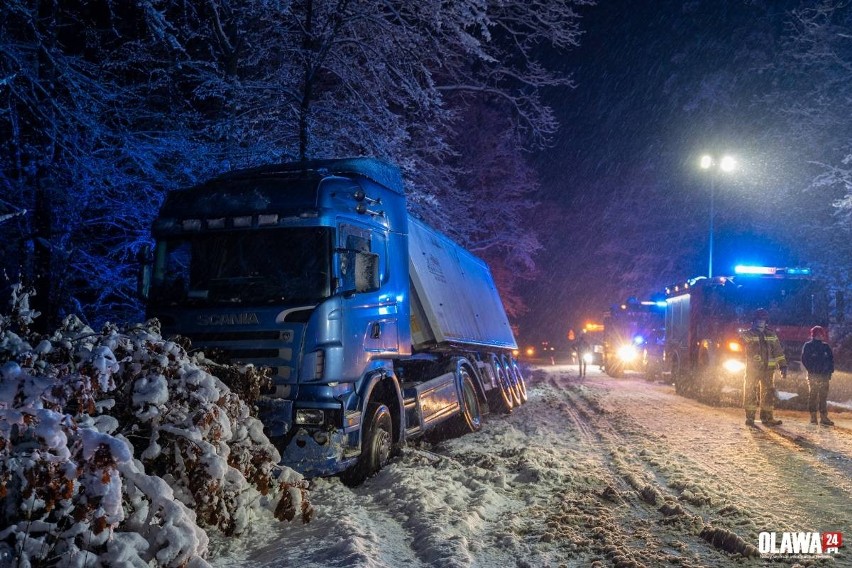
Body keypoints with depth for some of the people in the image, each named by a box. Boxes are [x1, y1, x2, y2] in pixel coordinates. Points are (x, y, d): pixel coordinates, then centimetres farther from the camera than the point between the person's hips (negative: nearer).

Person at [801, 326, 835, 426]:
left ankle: (823, 417, 8)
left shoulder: (826, 346, 11)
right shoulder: (808, 346, -2)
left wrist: (829, 371, 0)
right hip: (813, 375, -4)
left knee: (823, 397, 5)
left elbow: (831, 359, 11)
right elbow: (805, 360, -7)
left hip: (824, 375, 4)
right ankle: (813, 417, 5)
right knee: (812, 396, 1)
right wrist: (811, 371, -13)